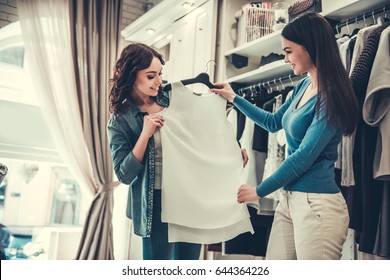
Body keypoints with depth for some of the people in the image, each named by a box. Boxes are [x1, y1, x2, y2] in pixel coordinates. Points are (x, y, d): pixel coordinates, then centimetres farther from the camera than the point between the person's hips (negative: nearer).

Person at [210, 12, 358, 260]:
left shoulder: (331, 96, -16)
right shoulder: (303, 86, 10)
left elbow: (303, 157, -18)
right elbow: (273, 122, 25)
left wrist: (259, 191, -9)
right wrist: (234, 98, 25)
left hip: (317, 203, -8)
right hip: (289, 198, 8)